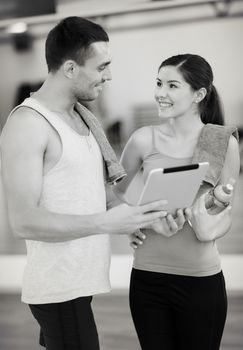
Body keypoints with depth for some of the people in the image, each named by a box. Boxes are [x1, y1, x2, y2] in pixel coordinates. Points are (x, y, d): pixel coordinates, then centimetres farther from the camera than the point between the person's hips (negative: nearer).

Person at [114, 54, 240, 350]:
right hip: (147, 278, 1)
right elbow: (117, 192, 12)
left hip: (202, 280, -1)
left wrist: (209, 228, -20)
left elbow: (225, 211, 2)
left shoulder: (223, 144, -5)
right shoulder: (144, 140, -2)